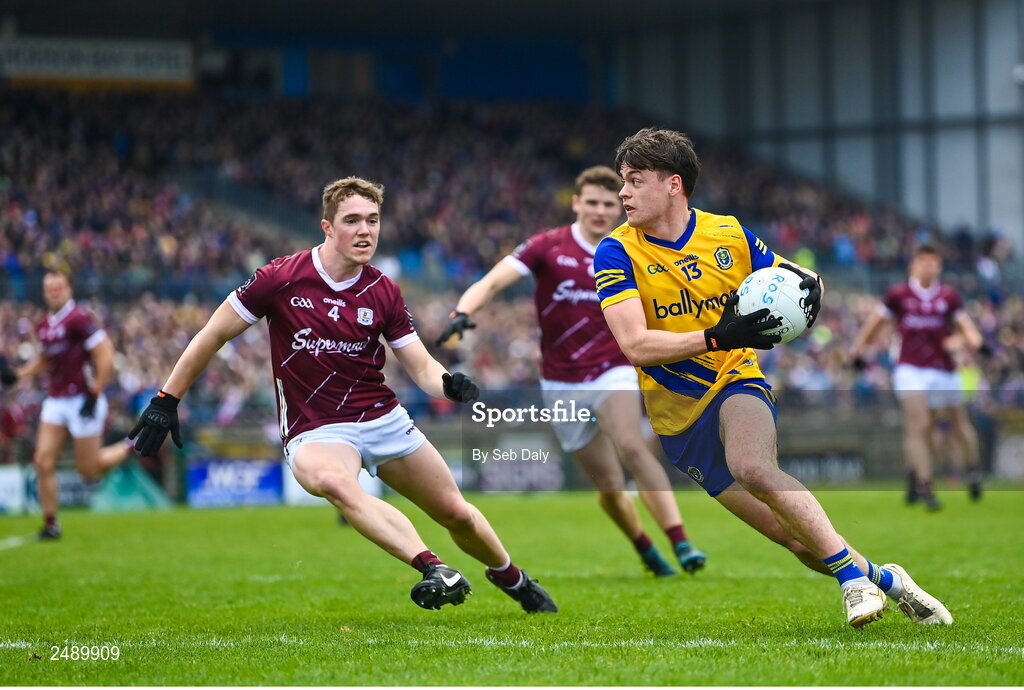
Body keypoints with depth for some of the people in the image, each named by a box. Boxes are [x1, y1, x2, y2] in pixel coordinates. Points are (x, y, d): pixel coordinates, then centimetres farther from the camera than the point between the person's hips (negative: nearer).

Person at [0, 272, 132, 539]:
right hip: (55, 402, 7)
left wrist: (94, 394, -18)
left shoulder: (79, 319, -14)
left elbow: (105, 356, -15)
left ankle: (130, 448, 26)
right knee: (43, 462, -5)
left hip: (82, 400, -7)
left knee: (88, 470, 0)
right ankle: (50, 524, 4)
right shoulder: (43, 326, 10)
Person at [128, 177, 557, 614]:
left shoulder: (384, 294, 0)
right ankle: (432, 568, -49)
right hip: (315, 432, -4)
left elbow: (422, 367, 4)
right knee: (335, 483, -39)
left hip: (384, 419, 4)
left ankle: (514, 579, 37)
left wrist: (449, 384, -20)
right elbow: (214, 334, -2)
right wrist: (166, 401, -2)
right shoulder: (281, 279, -11)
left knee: (455, 513, 7)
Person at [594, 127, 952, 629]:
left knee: (753, 467, -35)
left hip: (736, 385, 0)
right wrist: (716, 336, -34)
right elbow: (635, 345, -20)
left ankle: (852, 575, -29)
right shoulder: (617, 253, -9)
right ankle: (884, 580, 18)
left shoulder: (728, 235, -2)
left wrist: (808, 287, -11)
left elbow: (788, 278, 15)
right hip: (677, 417, 0)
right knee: (795, 536, -3)